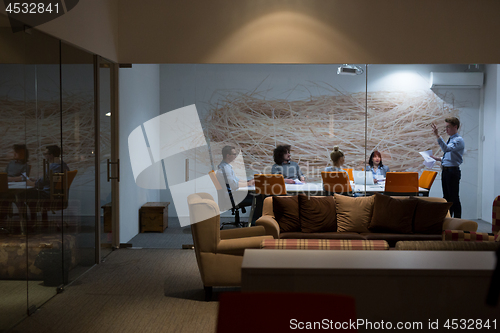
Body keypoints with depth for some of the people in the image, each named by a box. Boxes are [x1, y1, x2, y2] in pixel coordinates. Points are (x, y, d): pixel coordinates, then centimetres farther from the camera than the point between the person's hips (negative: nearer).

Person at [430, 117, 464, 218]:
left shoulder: (459, 140, -12)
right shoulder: (451, 139, 17)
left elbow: (446, 148, -31)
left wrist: (438, 135, -37)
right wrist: (438, 159, 13)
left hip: (453, 171, -10)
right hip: (445, 171, 10)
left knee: (454, 198, -5)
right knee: (446, 197, 14)